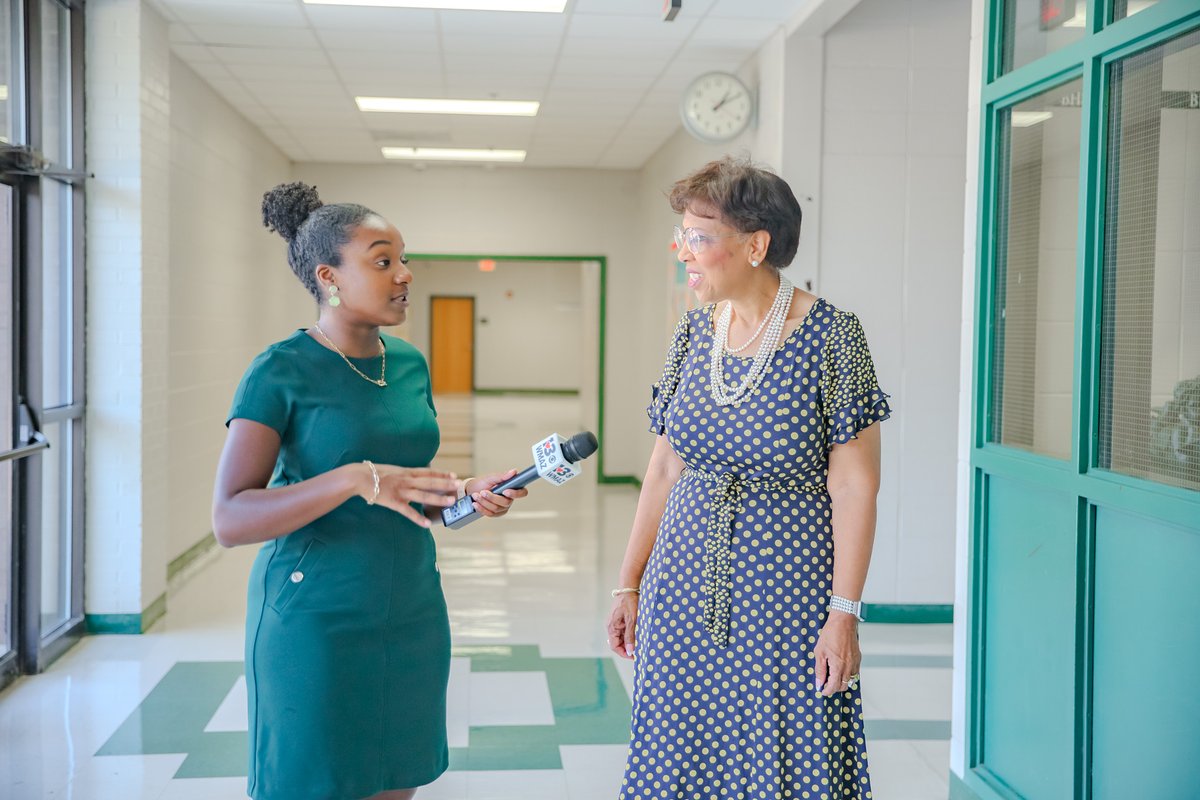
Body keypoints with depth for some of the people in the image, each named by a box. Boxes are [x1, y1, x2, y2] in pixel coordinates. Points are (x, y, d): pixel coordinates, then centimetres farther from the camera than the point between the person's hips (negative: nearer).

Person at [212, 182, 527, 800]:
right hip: (315, 621, -5)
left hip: (411, 614, 6)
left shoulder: (410, 363, 6)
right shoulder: (282, 372, -12)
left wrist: (465, 494, -3)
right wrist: (355, 479, -29)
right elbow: (230, 521, -19)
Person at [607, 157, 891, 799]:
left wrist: (844, 612, -15)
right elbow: (665, 466, 9)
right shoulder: (693, 333, 4)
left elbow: (855, 487, -11)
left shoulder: (830, 335, -11)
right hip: (687, 585, 5)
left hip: (788, 587, -5)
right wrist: (629, 584, 9)